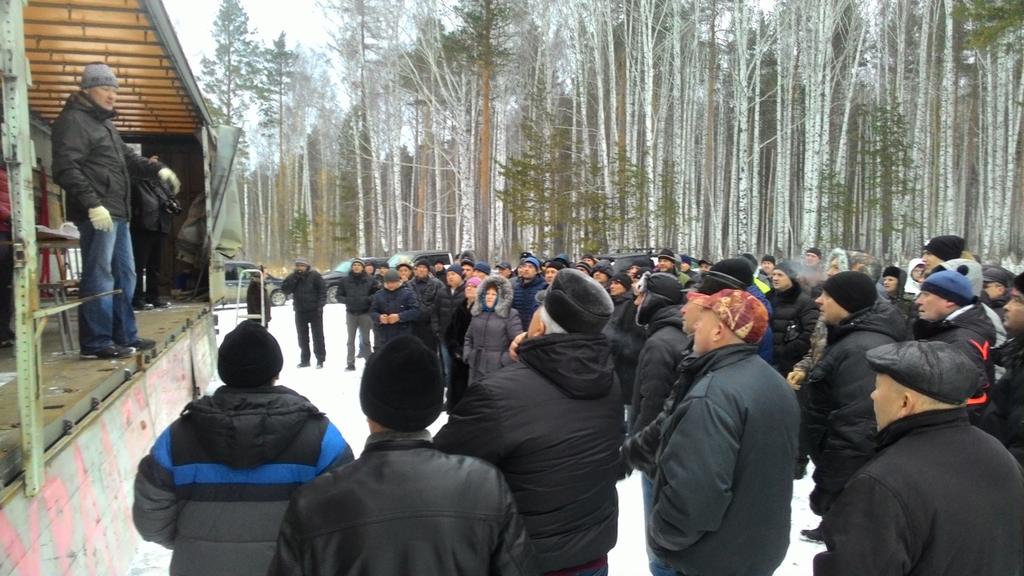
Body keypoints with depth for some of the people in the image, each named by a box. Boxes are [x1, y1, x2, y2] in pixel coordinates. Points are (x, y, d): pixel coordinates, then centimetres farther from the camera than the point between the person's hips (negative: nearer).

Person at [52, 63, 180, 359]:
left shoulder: (105, 123, 24)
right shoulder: (73, 120, -6)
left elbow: (128, 158, 31)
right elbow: (65, 169, -16)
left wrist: (158, 169, 12)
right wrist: (92, 203, -25)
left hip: (117, 212, 10)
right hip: (97, 214, -10)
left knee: (124, 275, 14)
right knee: (99, 278, -9)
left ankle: (125, 335, 22)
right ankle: (96, 342, -4)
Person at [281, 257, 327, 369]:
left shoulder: (314, 275, -5)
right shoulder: (292, 277, 6)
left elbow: (323, 289, -6)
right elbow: (284, 289, -6)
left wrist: (320, 304, -14)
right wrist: (294, 278, -15)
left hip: (314, 310, -4)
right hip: (300, 311, 4)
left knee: (317, 335, -1)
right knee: (302, 337, 10)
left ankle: (320, 359, 5)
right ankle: (304, 359, 19)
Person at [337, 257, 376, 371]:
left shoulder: (370, 280, -1)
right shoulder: (345, 280, 2)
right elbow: (339, 296, 5)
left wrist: (366, 299, -17)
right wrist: (347, 300, -14)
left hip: (365, 313, -1)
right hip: (351, 313, 1)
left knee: (365, 339, 5)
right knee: (351, 340, 6)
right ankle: (350, 363, 11)